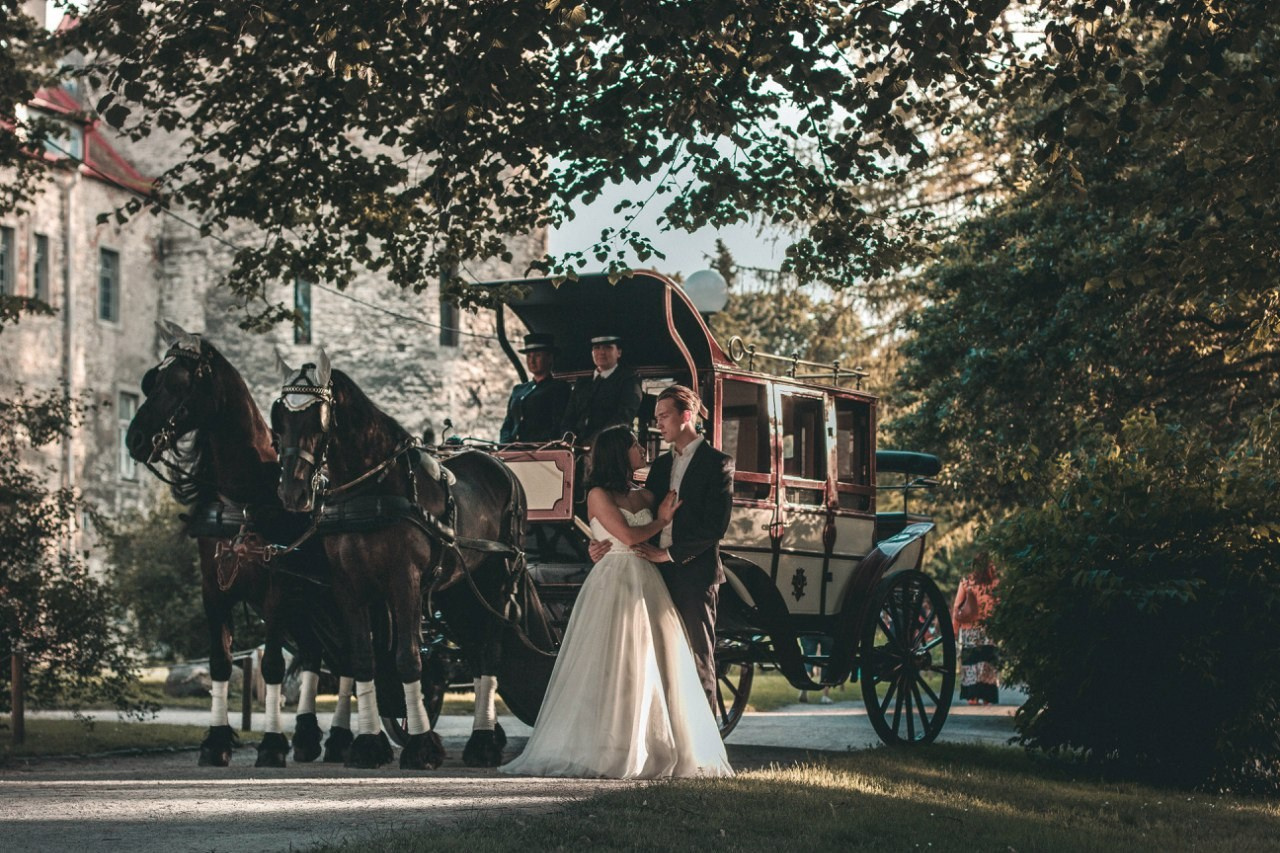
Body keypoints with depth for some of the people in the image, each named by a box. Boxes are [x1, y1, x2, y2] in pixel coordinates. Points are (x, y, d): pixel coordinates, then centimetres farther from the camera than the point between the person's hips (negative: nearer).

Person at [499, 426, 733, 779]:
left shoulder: (645, 497, 17)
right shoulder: (599, 495, -1)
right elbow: (628, 535, -9)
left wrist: (668, 512, 2)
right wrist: (661, 521, 3)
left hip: (648, 587, 6)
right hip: (614, 586, -6)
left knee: (654, 668, 2)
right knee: (612, 670, -8)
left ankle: (657, 752, 5)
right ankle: (608, 752, -7)